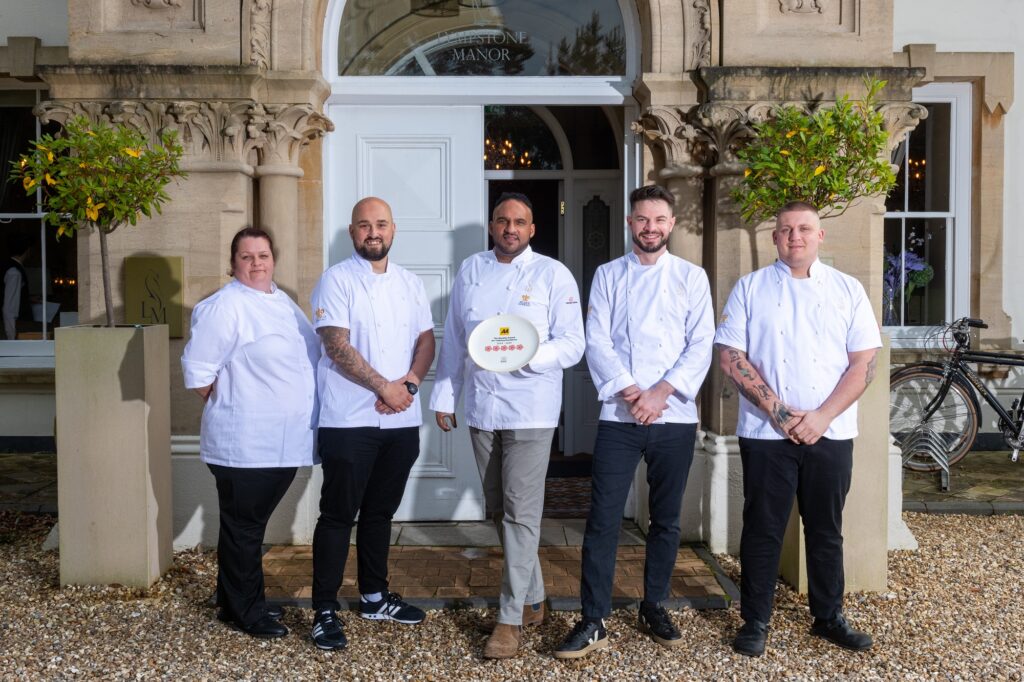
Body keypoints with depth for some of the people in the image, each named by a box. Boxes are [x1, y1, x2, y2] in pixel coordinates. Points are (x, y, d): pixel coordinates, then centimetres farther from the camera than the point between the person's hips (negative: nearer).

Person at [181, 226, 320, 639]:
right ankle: (245, 612, 16)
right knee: (243, 528, 4)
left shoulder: (282, 301, 13)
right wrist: (226, 408, -5)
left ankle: (239, 602, 32)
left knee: (252, 524, 18)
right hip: (244, 445, -8)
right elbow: (198, 371, -17)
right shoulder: (225, 306, -14)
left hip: (283, 441, 8)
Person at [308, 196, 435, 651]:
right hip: (349, 421, -5)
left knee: (380, 512, 16)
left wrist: (409, 384, -10)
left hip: (401, 421, 5)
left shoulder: (410, 283, 12)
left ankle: (374, 597, 29)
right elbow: (337, 346, -14)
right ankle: (325, 611, 8)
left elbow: (426, 341, 8)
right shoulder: (337, 280, -5)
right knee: (339, 515, 0)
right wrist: (386, 388, -15)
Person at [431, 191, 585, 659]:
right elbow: (453, 340, 13)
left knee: (520, 513, -7)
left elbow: (572, 345, -7)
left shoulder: (553, 274, -3)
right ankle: (532, 598, 30)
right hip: (481, 408, 5)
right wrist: (444, 396, 12)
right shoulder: (470, 271, 10)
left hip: (530, 410, -5)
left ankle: (511, 617, 2)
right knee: (497, 510, 13)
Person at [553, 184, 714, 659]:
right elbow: (597, 343, -2)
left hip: (675, 418, 1)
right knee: (603, 518, -3)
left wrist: (660, 393, -13)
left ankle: (654, 609, 27)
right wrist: (630, 392, -14)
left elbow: (701, 346, -2)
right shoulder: (608, 276, 7)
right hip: (619, 416, -1)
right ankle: (593, 623, 4)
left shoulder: (692, 278, 6)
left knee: (666, 518, 11)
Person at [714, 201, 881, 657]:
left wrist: (822, 416, -11)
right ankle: (755, 621, 17)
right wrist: (777, 410, -12)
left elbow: (864, 362, 1)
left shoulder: (847, 289, 6)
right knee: (763, 529, 5)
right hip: (766, 433, -1)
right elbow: (730, 357, -4)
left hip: (830, 433, 2)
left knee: (826, 530, 12)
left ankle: (829, 616, 27)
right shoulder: (750, 287, 3)